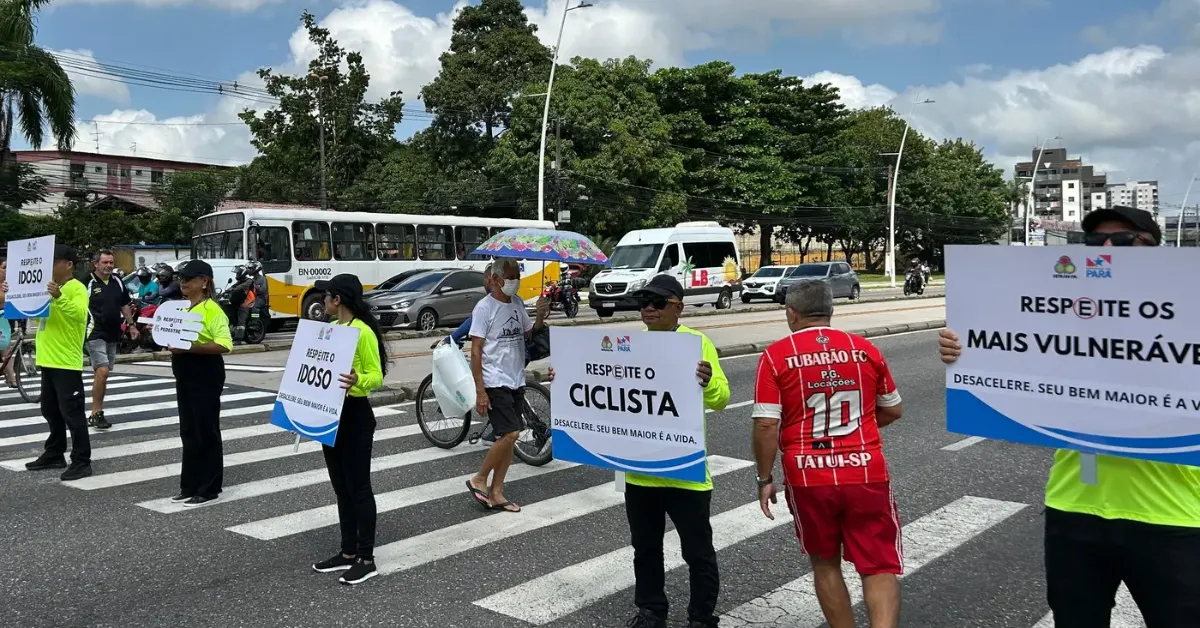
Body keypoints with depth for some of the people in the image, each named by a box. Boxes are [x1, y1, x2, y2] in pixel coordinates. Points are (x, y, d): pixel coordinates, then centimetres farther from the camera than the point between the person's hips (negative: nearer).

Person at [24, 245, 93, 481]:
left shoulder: (77, 288, -12)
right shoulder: (48, 287, 16)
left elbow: (79, 314, -28)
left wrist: (59, 297, -42)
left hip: (67, 362, -9)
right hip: (48, 360, 9)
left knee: (72, 413, -6)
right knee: (51, 411, 17)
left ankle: (82, 461, -2)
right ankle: (54, 454, 28)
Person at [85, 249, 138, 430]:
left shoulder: (118, 283, 11)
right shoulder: (87, 283, -10)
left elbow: (125, 305, 23)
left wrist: (131, 324, 19)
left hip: (113, 335, 7)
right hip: (95, 335, -7)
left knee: (101, 374, 12)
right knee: (102, 371, -17)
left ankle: (97, 412, 19)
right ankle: (96, 413, -9)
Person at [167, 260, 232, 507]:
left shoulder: (212, 309, -14)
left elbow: (225, 345, -22)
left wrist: (191, 347, -28)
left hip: (205, 374, -9)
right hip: (183, 373, 9)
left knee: (206, 431, -1)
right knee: (188, 431, 13)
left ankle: (209, 489, 7)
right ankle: (190, 485, 22)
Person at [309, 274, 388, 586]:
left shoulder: (363, 332, -16)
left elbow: (376, 376, -17)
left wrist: (358, 381, -35)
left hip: (355, 414, -9)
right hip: (330, 413, 9)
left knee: (358, 487, -2)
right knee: (341, 487, 14)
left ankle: (367, 559, 7)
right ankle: (348, 552, 25)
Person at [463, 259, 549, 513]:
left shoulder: (517, 303, 9)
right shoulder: (484, 307, -11)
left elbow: (528, 333, 15)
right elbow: (475, 351, -12)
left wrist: (540, 318, -6)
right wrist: (480, 391, -16)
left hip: (516, 381, 7)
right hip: (495, 382, -7)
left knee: (508, 437, 8)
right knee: (510, 434, -13)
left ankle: (496, 494, 16)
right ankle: (479, 480, 5)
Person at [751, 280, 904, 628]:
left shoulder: (776, 355, -5)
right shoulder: (865, 348, 4)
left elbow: (767, 424, -11)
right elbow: (894, 410, 14)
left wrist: (765, 478, 0)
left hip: (809, 478, -1)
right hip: (866, 474, 1)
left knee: (825, 563, 19)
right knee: (880, 566, 6)